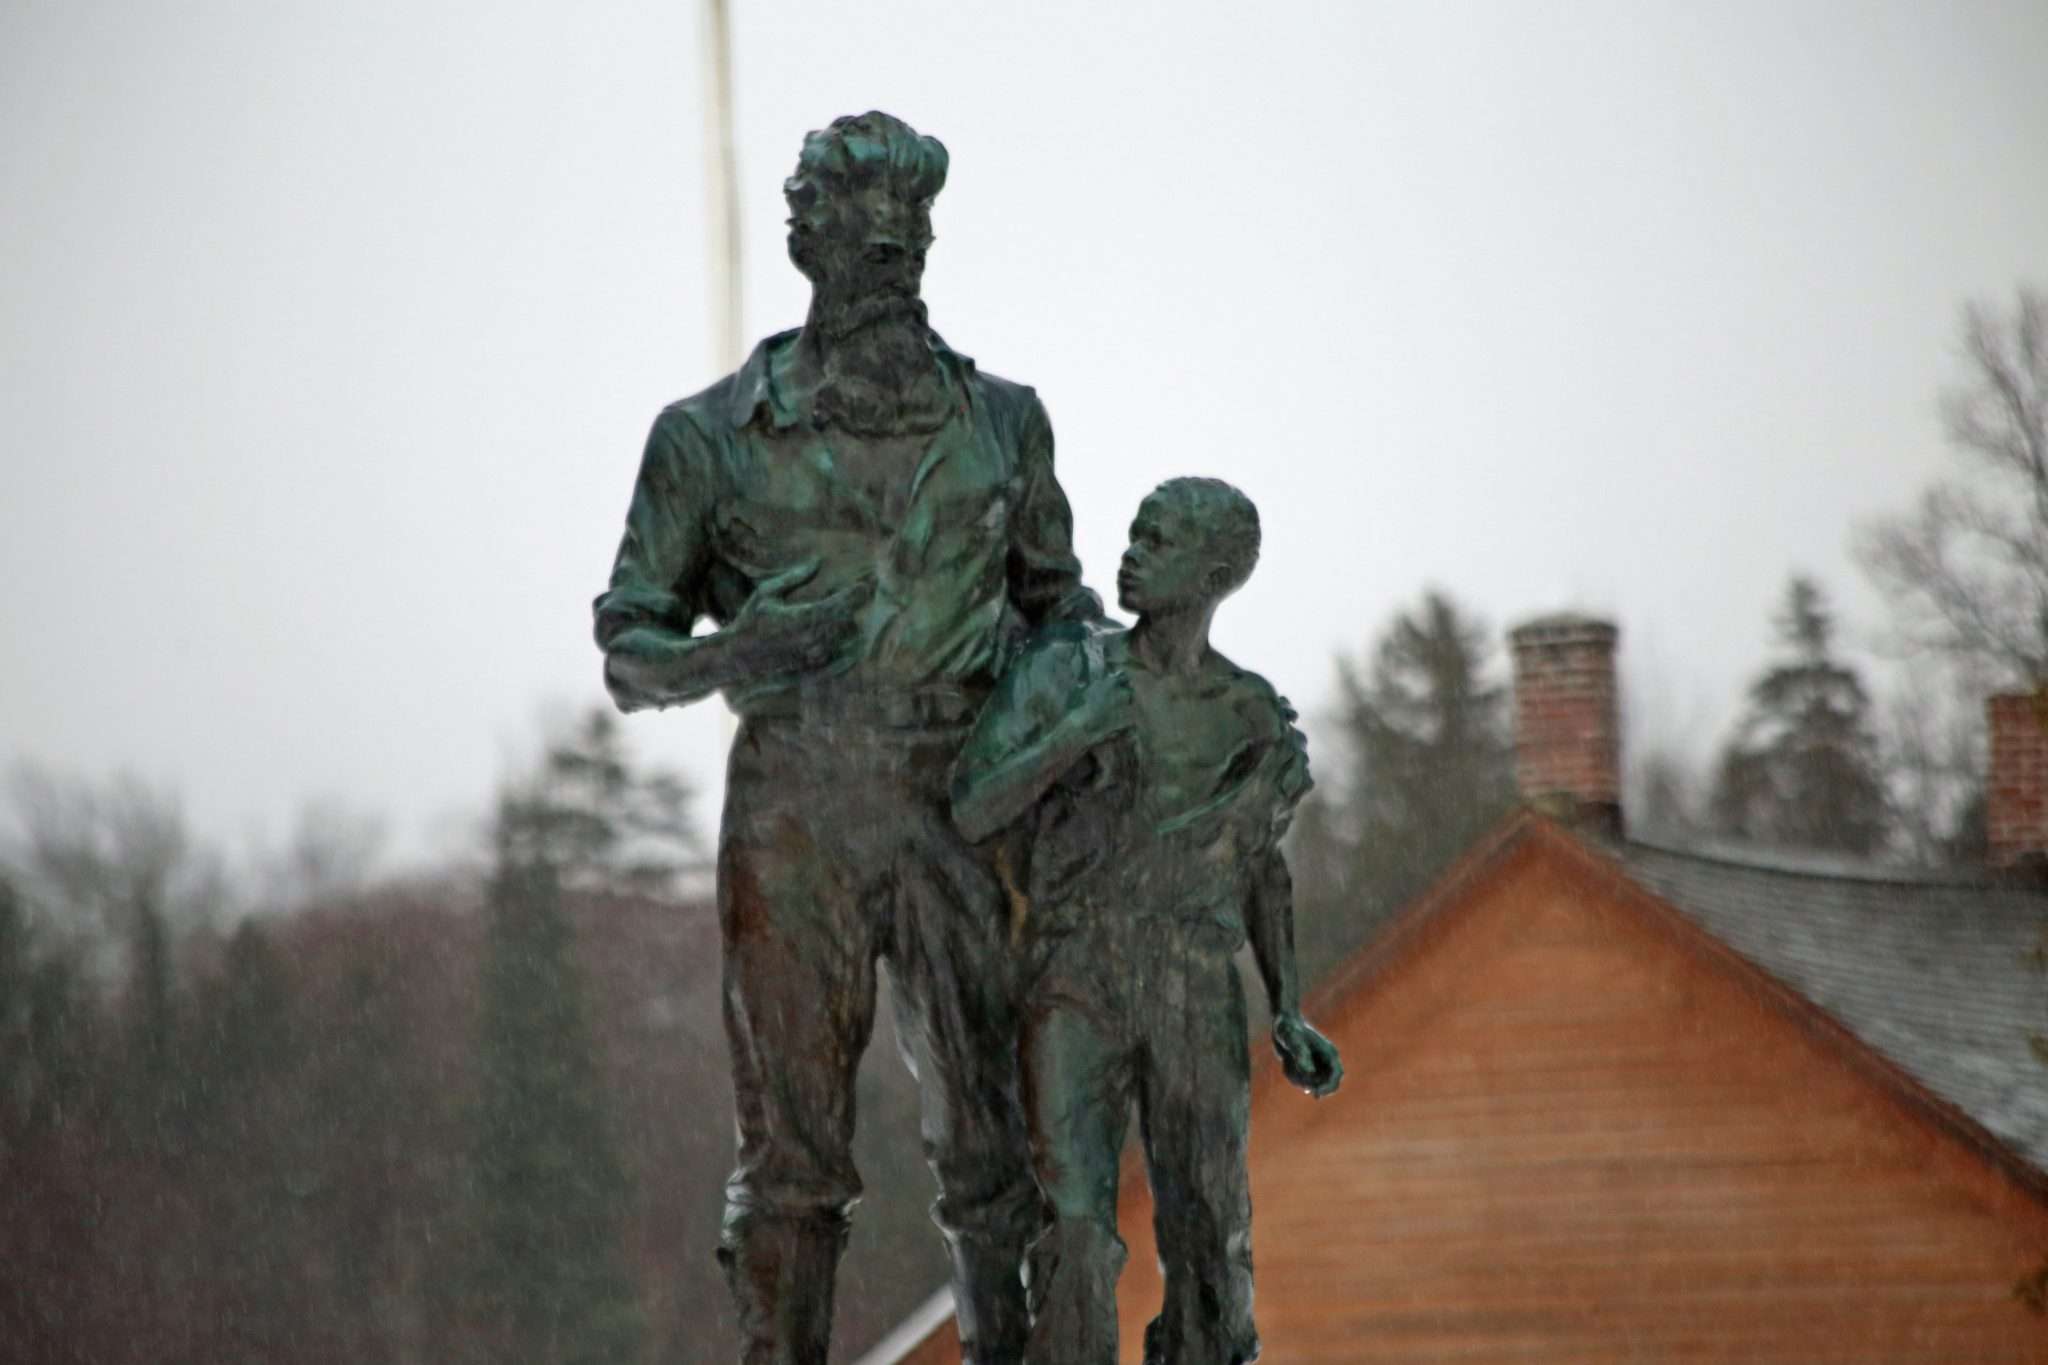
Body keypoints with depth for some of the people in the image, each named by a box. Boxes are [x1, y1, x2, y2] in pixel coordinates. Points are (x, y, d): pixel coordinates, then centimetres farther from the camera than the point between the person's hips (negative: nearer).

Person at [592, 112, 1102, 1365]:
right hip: (794, 822, -2)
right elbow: (630, 651, 6)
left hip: (958, 812, 2)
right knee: (792, 1147, 0)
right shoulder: (715, 439, 2)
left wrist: (1077, 634, 1)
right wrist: (728, 659, -15)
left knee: (994, 1137, 1)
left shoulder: (1001, 422, 10)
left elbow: (1052, 585, 24)